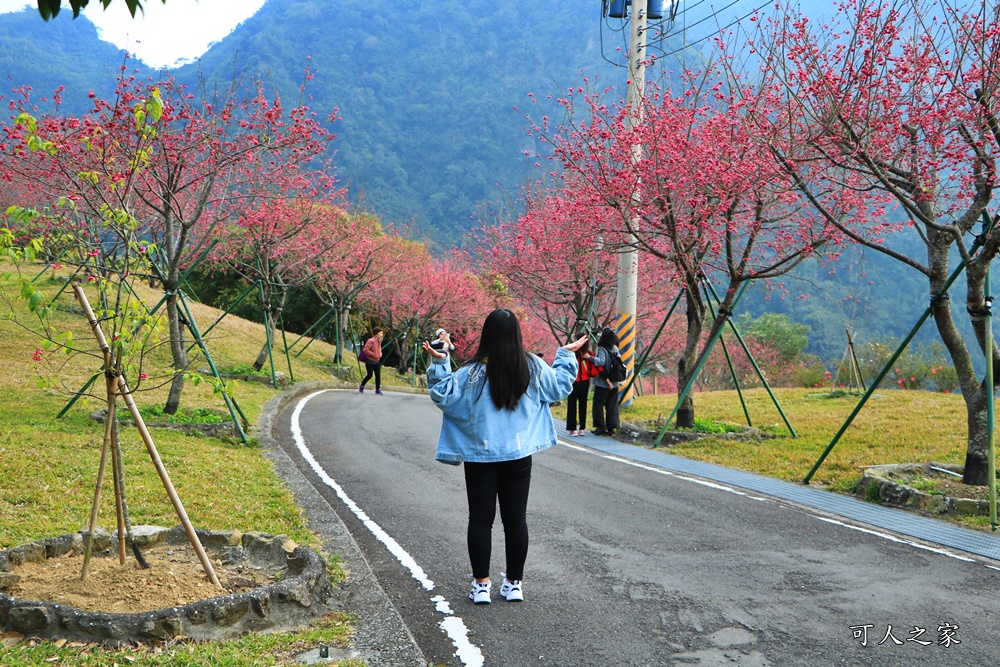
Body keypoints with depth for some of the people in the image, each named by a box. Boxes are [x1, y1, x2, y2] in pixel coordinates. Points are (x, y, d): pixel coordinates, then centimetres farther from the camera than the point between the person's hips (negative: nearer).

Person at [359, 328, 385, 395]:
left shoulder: (379, 341, 8)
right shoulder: (371, 341, -18)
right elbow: (365, 350, -23)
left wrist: (380, 354, 5)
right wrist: (373, 354, -21)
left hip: (377, 361, 7)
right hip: (370, 361, -7)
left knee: (378, 375, 1)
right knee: (370, 375, -3)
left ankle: (378, 389, 8)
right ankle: (361, 387, 18)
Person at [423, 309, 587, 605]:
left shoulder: (473, 372, -13)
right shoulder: (534, 368, -3)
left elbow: (444, 396, -7)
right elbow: (560, 387, 13)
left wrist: (439, 364, -6)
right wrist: (566, 355, 24)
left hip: (480, 457, -2)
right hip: (519, 456, 2)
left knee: (480, 520, 7)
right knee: (516, 519, 10)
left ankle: (481, 584, 10)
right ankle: (514, 583, 16)